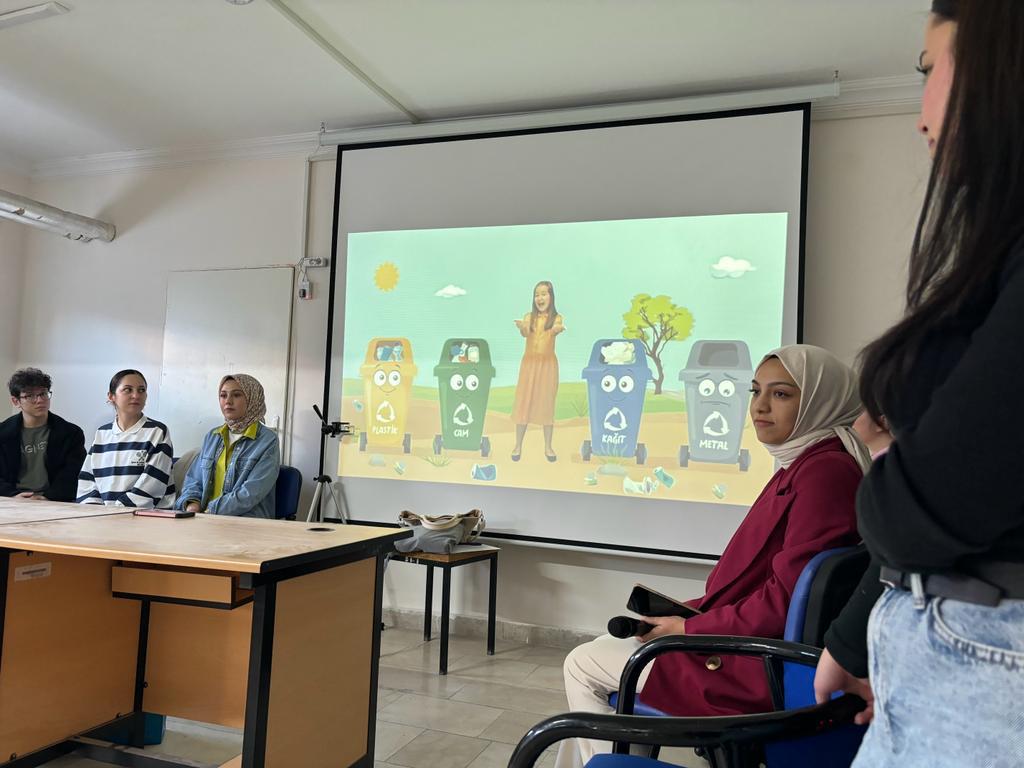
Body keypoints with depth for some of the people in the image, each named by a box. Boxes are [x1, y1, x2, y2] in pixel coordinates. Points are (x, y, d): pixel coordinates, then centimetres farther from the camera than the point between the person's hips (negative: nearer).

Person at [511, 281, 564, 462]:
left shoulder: (556, 317, -1)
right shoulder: (529, 317, 2)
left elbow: (553, 331, -23)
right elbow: (525, 334, -17)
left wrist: (557, 330, -48)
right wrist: (522, 328, -41)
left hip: (548, 364, -1)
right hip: (529, 363, 1)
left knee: (547, 403, 3)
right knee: (523, 402, 2)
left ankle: (548, 447, 13)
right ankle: (518, 445, 11)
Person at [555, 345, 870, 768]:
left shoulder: (826, 471, -20)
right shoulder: (801, 465, 11)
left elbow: (784, 602, -24)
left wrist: (690, 628, -13)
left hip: (761, 670, -10)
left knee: (582, 665, 0)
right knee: (596, 653, 17)